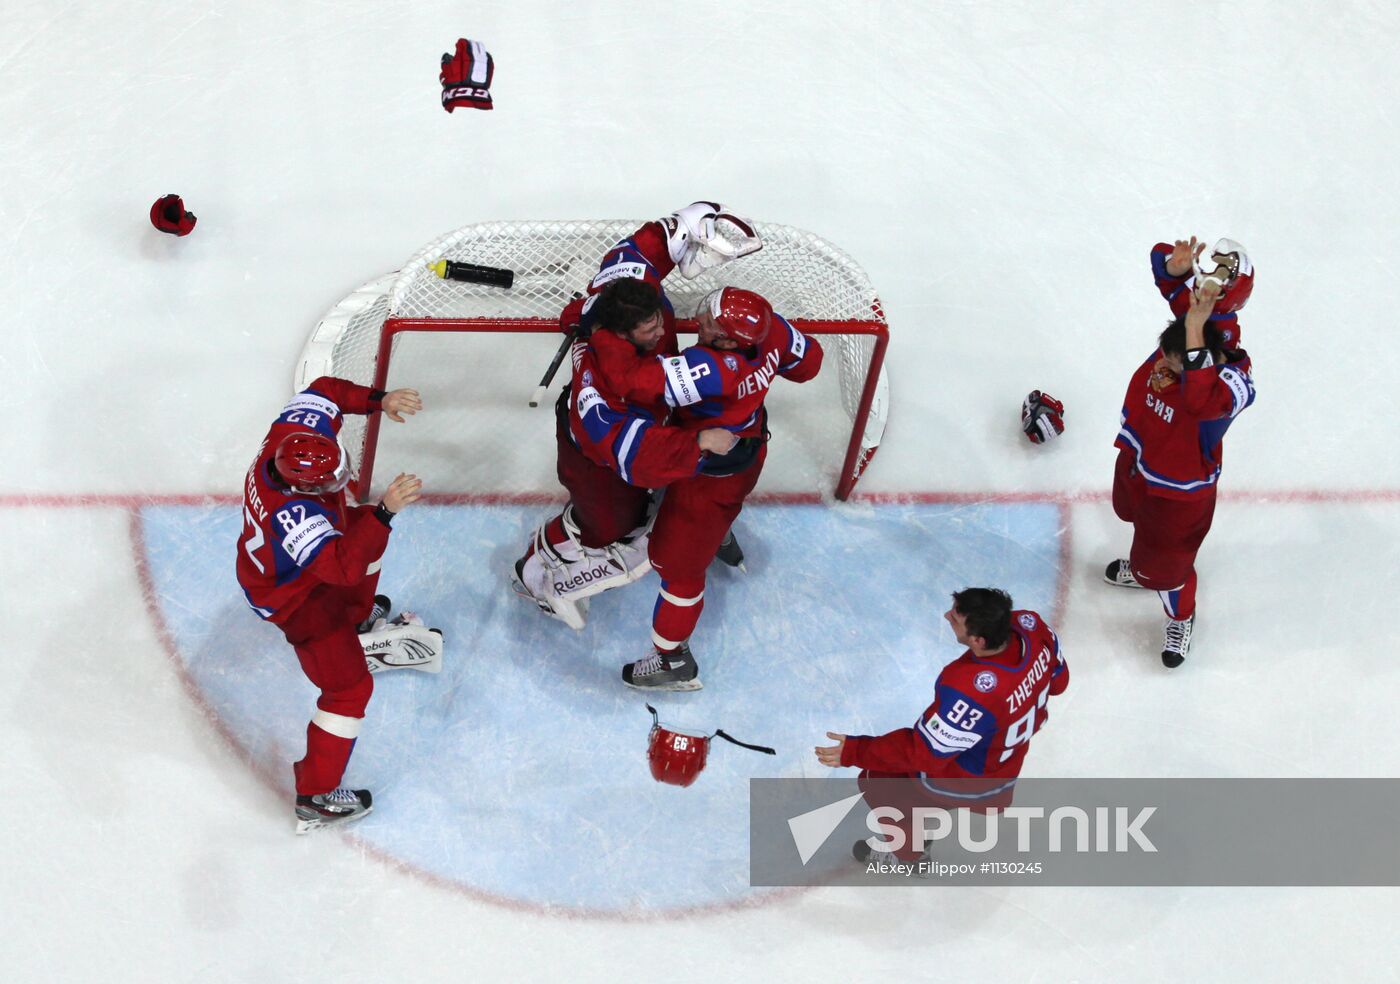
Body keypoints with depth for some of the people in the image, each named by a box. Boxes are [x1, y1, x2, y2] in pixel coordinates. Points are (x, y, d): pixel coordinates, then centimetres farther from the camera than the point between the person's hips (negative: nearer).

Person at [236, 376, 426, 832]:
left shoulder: (293, 432, -27)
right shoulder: (294, 516, -47)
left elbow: (324, 391, -8)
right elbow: (343, 564, -54)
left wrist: (379, 400, -20)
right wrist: (384, 511, -60)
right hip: (292, 596, -8)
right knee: (350, 687, -3)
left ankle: (356, 617, 62)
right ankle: (315, 797, 9)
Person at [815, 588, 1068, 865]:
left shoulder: (968, 690, -46)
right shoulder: (1031, 625, -26)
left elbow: (925, 751, -31)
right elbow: (1057, 680, -4)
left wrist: (856, 751, -26)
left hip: (967, 781, -7)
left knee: (877, 780, 16)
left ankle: (905, 852, 40)